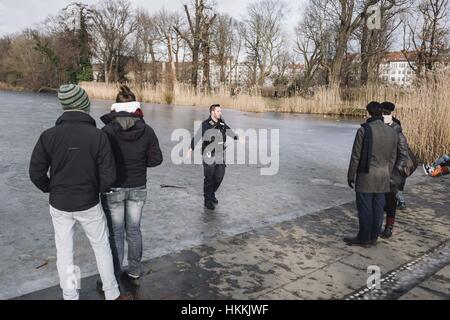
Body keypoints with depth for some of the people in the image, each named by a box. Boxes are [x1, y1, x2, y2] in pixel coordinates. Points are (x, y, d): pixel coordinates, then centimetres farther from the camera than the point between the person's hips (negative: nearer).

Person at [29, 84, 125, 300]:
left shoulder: (48, 136, -11)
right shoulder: (98, 136, -17)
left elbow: (36, 173, -5)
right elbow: (109, 176, -16)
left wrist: (51, 189, 13)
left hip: (59, 206, 2)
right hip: (89, 205, -1)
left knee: (64, 252, 15)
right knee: (101, 247, 16)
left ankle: (70, 297, 29)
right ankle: (112, 294, 28)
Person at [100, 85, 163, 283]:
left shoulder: (108, 130, -14)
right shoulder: (147, 130, -8)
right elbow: (156, 159, -4)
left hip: (113, 189, -2)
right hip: (138, 188, 3)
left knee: (116, 233, 8)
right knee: (134, 230, 18)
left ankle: (114, 278, 19)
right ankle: (135, 270, 32)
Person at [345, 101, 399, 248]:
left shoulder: (364, 130, -14)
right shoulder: (392, 132, 3)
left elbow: (356, 156, -12)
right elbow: (392, 158, 9)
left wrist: (351, 175, -2)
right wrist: (387, 176, 18)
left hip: (366, 175, -5)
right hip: (383, 176, 6)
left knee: (365, 208, 3)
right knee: (378, 207, 12)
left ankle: (364, 238, 12)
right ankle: (373, 237, 22)